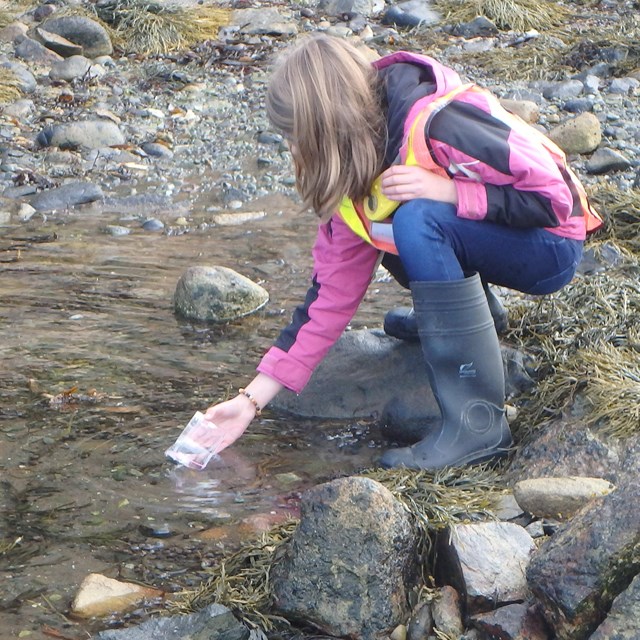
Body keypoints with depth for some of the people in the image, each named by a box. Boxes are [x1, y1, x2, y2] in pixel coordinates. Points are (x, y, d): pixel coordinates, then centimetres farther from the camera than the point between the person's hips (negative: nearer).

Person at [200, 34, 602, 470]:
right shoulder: (351, 172, -3)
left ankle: (478, 423, -30)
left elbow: (554, 199, -24)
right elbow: (332, 293, -3)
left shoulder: (436, 122, -27)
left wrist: (448, 193, -33)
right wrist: (254, 399, -6)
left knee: (418, 220, -31)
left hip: (551, 248, -8)